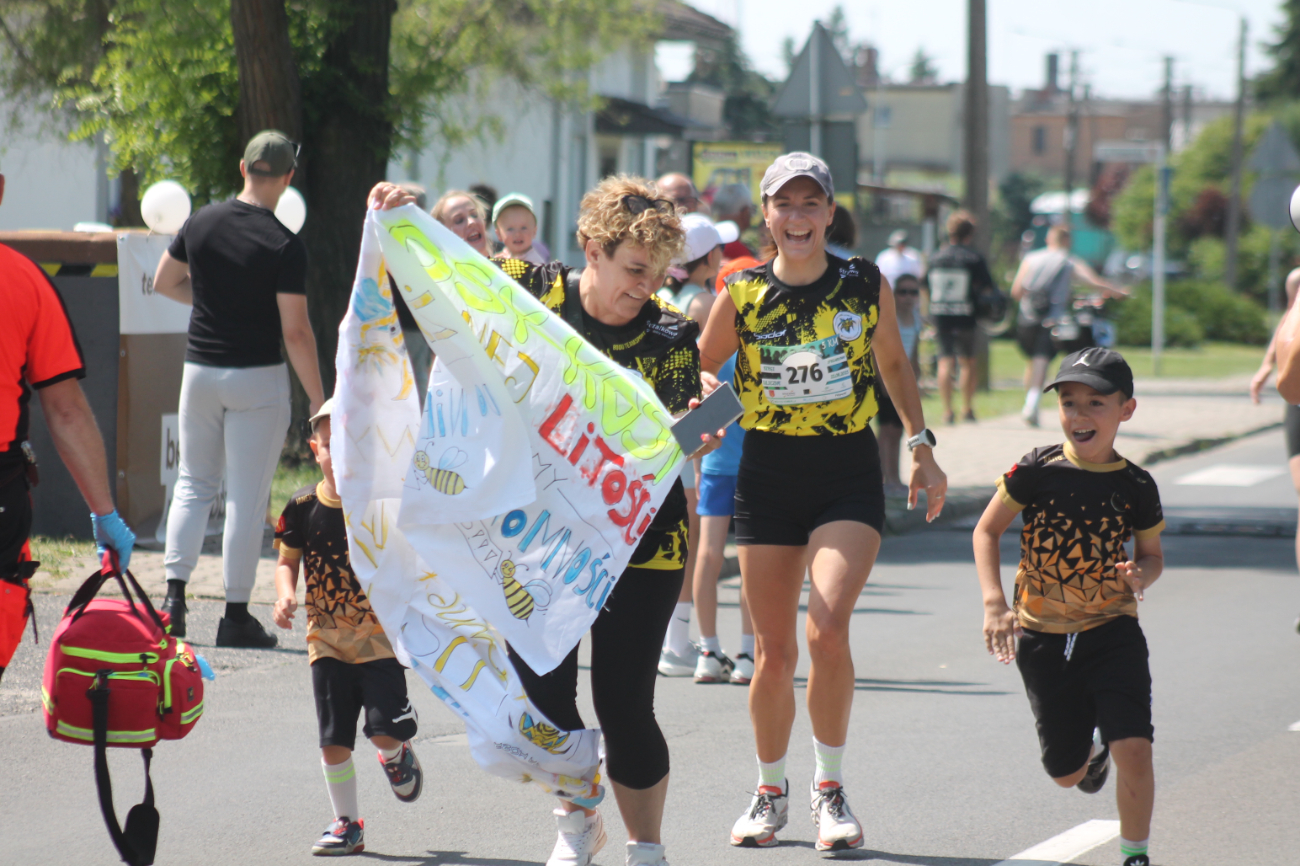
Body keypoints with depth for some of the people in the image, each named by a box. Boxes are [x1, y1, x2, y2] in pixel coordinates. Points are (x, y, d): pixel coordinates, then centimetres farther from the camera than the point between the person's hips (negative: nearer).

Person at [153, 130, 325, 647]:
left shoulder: (200, 223, 0)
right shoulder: (284, 246, -14)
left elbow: (164, 283, 15)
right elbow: (295, 332, -15)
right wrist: (317, 397, -8)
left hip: (200, 369, 4)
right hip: (257, 378, -4)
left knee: (194, 483, 16)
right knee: (248, 497, 1)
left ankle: (174, 595, 4)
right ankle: (237, 615, 4)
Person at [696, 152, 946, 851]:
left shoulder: (866, 284, -2)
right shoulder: (742, 293, -2)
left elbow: (893, 363, 15)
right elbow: (699, 369, 11)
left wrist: (921, 445, 12)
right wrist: (704, 395, -11)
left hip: (848, 475, -1)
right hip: (768, 474, 1)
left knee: (827, 629, -20)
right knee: (773, 651, 5)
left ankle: (829, 788, -2)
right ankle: (770, 792, 27)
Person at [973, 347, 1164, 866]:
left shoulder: (1135, 487, -5)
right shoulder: (1036, 472, -10)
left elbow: (1152, 552, 10)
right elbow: (987, 531, -1)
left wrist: (1142, 575, -14)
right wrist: (994, 604, -11)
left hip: (1113, 632, -1)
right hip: (1043, 637, 1)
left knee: (1134, 751, -18)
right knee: (1066, 773, 12)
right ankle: (1093, 748, 50)